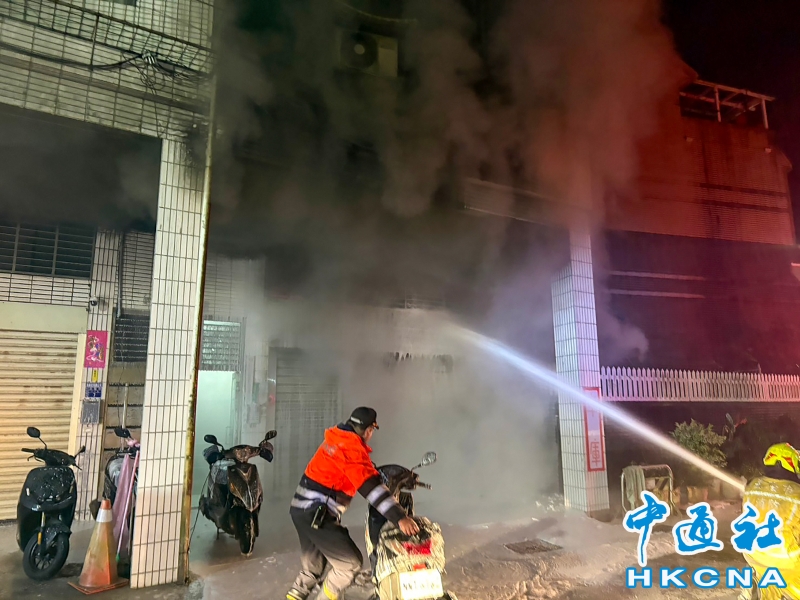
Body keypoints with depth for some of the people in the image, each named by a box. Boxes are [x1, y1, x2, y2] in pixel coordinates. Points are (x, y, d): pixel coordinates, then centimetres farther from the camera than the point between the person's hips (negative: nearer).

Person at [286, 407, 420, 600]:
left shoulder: (337, 439, 12)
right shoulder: (351, 448, -18)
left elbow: (363, 471, 25)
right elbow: (370, 486, -28)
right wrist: (399, 517, -31)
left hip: (302, 509, 10)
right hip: (318, 515, -10)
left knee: (312, 566, 24)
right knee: (350, 563, 2)